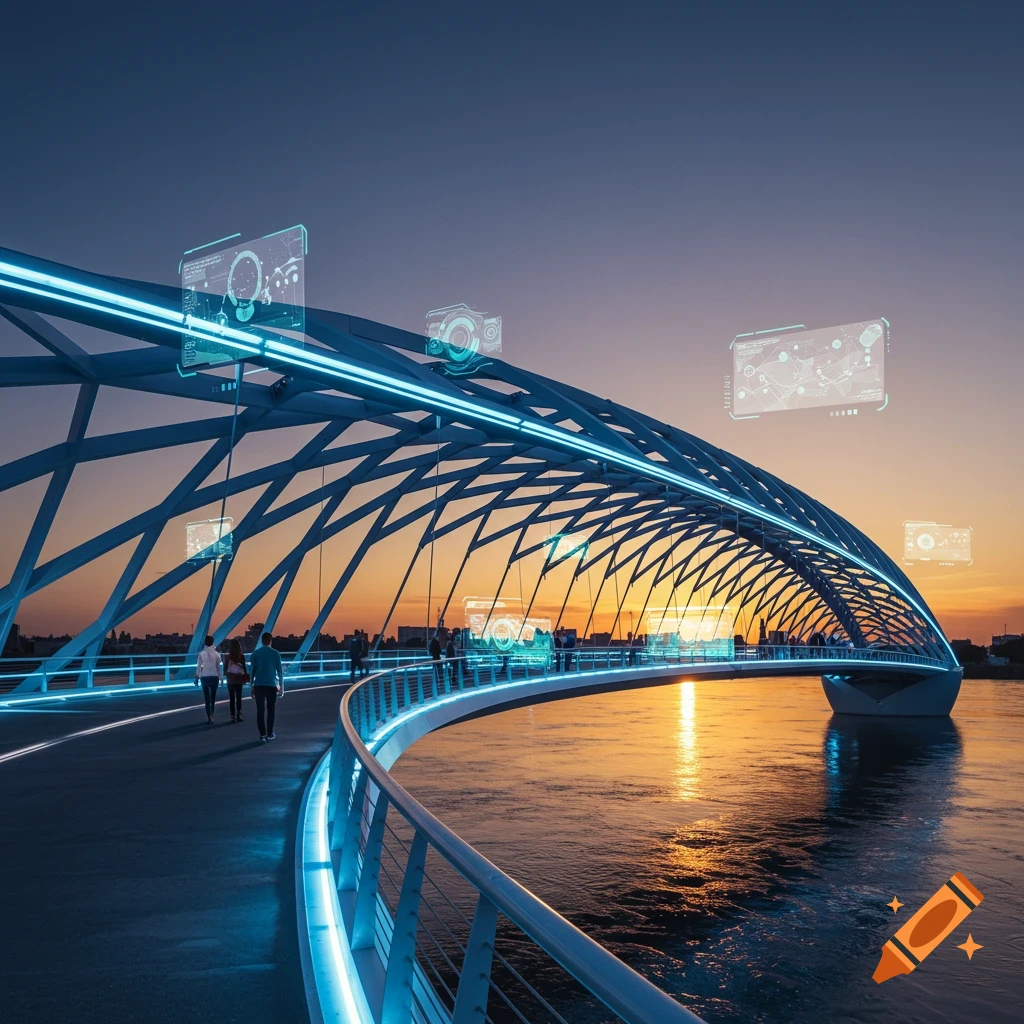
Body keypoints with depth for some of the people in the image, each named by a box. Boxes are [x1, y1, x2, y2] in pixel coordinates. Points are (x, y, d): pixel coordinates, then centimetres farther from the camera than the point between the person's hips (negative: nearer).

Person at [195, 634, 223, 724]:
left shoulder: (201, 653, -4)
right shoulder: (216, 654, -3)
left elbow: (198, 666, -4)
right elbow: (219, 667, -1)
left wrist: (197, 677, 3)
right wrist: (221, 677, 7)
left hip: (204, 677, 0)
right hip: (214, 677, 0)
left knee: (207, 698, 3)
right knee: (213, 697, 13)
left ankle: (209, 717, -5)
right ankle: (211, 716, 15)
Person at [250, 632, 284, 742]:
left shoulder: (255, 653, 2)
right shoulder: (276, 653, 0)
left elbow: (252, 670, 1)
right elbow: (280, 671, 2)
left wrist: (251, 687, 7)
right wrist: (281, 687, 10)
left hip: (258, 685, 1)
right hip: (272, 685, -1)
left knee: (260, 710, 3)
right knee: (271, 710, 11)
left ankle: (262, 735, -1)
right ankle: (270, 734, 14)